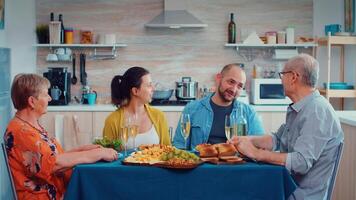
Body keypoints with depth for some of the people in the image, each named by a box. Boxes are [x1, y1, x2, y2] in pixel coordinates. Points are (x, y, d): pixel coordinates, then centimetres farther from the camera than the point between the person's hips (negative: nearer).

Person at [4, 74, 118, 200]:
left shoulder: (31, 126, 14)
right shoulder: (21, 131, -17)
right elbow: (54, 163, -24)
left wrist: (82, 149, 2)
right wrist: (98, 153, -19)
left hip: (60, 189, 9)